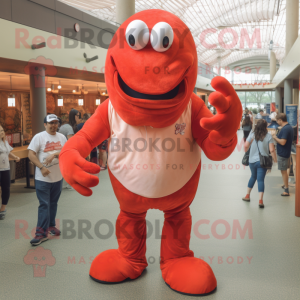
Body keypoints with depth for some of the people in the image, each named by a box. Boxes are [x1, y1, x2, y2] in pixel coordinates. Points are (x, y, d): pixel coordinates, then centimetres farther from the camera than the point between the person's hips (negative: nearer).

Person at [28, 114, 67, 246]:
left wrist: (54, 154, -18)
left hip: (58, 177, 5)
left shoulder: (62, 137, 8)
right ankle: (41, 233, -2)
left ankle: (51, 225, 30)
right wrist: (41, 167, -21)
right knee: (44, 205, -6)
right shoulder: (39, 137, -6)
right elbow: (31, 154, -12)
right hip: (43, 178, -4)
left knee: (53, 203, 15)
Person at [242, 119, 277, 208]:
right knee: (261, 179, -1)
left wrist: (246, 152, 16)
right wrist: (275, 159, 3)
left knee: (253, 177, 22)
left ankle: (247, 196, 29)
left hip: (252, 160, 3)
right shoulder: (268, 136, -6)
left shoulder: (252, 134, -2)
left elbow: (246, 146, -5)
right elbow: (272, 150, -10)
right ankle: (260, 200, -7)